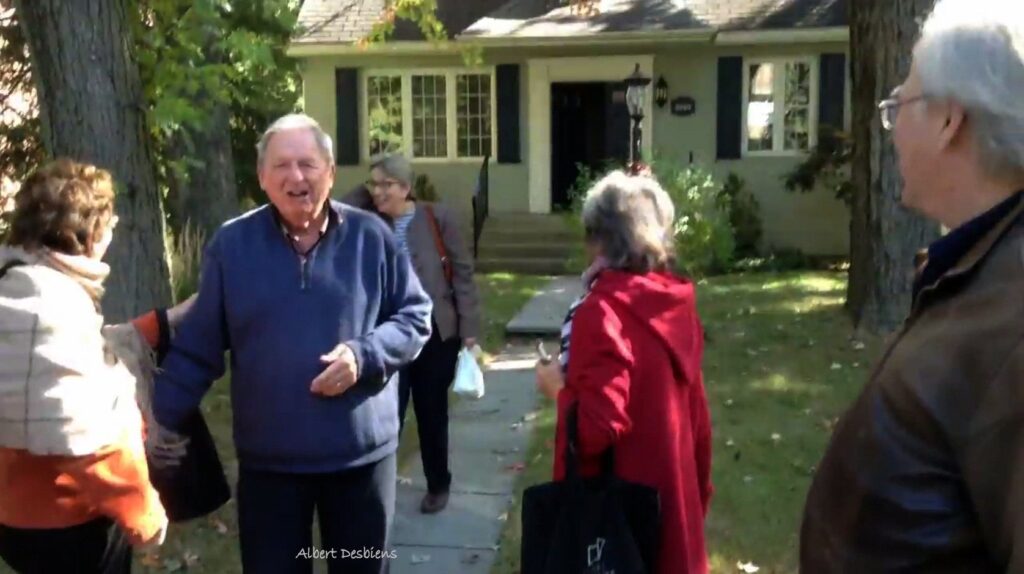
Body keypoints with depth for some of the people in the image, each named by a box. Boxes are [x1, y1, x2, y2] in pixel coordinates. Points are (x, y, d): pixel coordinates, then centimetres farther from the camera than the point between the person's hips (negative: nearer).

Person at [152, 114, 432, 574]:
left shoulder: (371, 236, -3)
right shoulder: (231, 244, -3)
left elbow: (415, 316, 2)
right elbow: (197, 346, 1)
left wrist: (364, 355, -15)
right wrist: (157, 420, -3)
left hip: (361, 453, 1)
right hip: (267, 458, 0)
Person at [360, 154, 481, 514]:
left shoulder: (436, 218, -7)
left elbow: (462, 272, -4)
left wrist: (469, 327, -6)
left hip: (436, 333, -1)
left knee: (432, 413, 13)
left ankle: (438, 486, 32)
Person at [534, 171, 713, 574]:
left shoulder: (602, 311, -20)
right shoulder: (676, 304, 2)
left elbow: (596, 427, -26)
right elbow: (696, 415, 10)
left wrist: (559, 388, -7)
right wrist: (698, 490, 21)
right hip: (671, 499, 7)